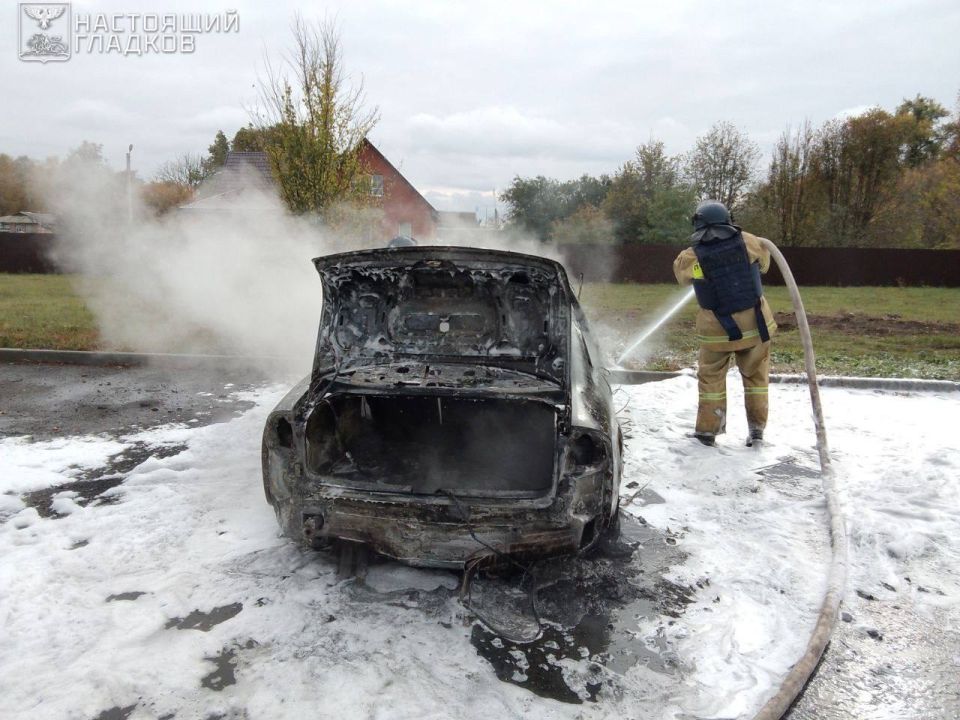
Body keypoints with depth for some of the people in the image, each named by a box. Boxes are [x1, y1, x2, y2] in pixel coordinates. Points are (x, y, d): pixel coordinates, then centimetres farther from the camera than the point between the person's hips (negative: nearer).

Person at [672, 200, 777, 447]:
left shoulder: (690, 257, -10)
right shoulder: (747, 242, -7)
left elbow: (681, 275, 11)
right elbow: (764, 264, 11)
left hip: (717, 329, -1)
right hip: (755, 323, 1)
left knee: (711, 378, 14)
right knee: (756, 376, 16)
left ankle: (708, 430, 19)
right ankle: (757, 429, 20)